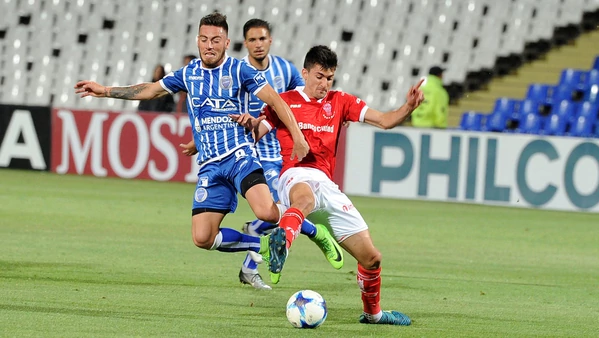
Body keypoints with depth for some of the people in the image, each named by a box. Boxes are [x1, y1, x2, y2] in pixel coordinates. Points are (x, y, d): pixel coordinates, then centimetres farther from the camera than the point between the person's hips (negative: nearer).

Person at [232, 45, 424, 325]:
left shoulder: (340, 102, 17)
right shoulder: (285, 102, 11)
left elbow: (385, 121, 12)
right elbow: (254, 135, 9)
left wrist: (408, 107, -8)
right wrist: (250, 123, -14)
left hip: (326, 184, 5)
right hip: (295, 176, -5)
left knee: (371, 257, 6)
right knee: (305, 197, -47)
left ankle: (372, 313, 31)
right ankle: (280, 246, -77)